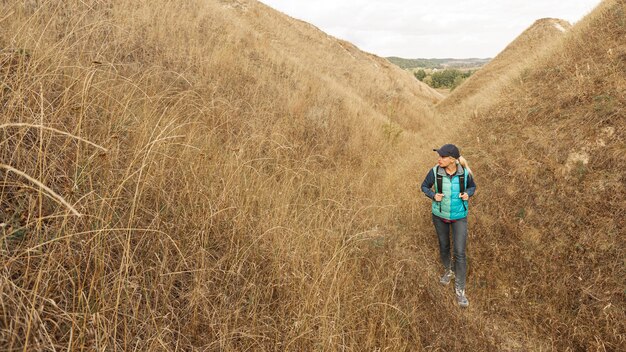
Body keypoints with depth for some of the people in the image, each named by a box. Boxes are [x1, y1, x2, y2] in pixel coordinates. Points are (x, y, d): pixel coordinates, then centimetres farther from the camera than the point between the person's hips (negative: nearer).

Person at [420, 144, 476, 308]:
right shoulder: (435, 171, -19)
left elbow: (472, 186, 1)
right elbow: (425, 186, -3)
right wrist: (433, 195, -23)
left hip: (459, 216, -1)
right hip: (440, 214, 1)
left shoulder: (464, 172, -19)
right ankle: (448, 271, 49)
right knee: (444, 246, 19)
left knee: (460, 252, -3)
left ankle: (459, 289, 13)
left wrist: (468, 194, -21)